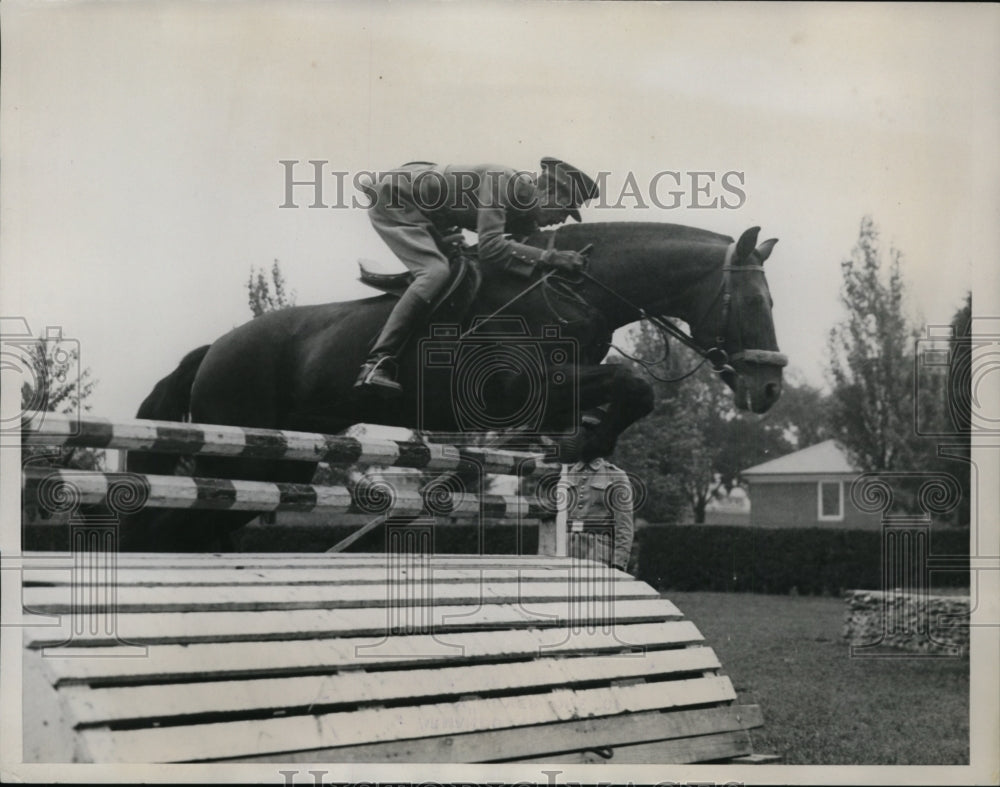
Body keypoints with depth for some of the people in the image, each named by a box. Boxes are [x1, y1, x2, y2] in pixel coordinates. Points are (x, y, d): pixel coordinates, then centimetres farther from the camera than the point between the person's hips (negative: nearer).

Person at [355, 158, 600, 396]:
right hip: (392, 198, -10)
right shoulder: (503, 181, -26)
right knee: (436, 271, -25)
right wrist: (548, 256, -38)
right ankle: (376, 365, -33)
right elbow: (490, 247, -37)